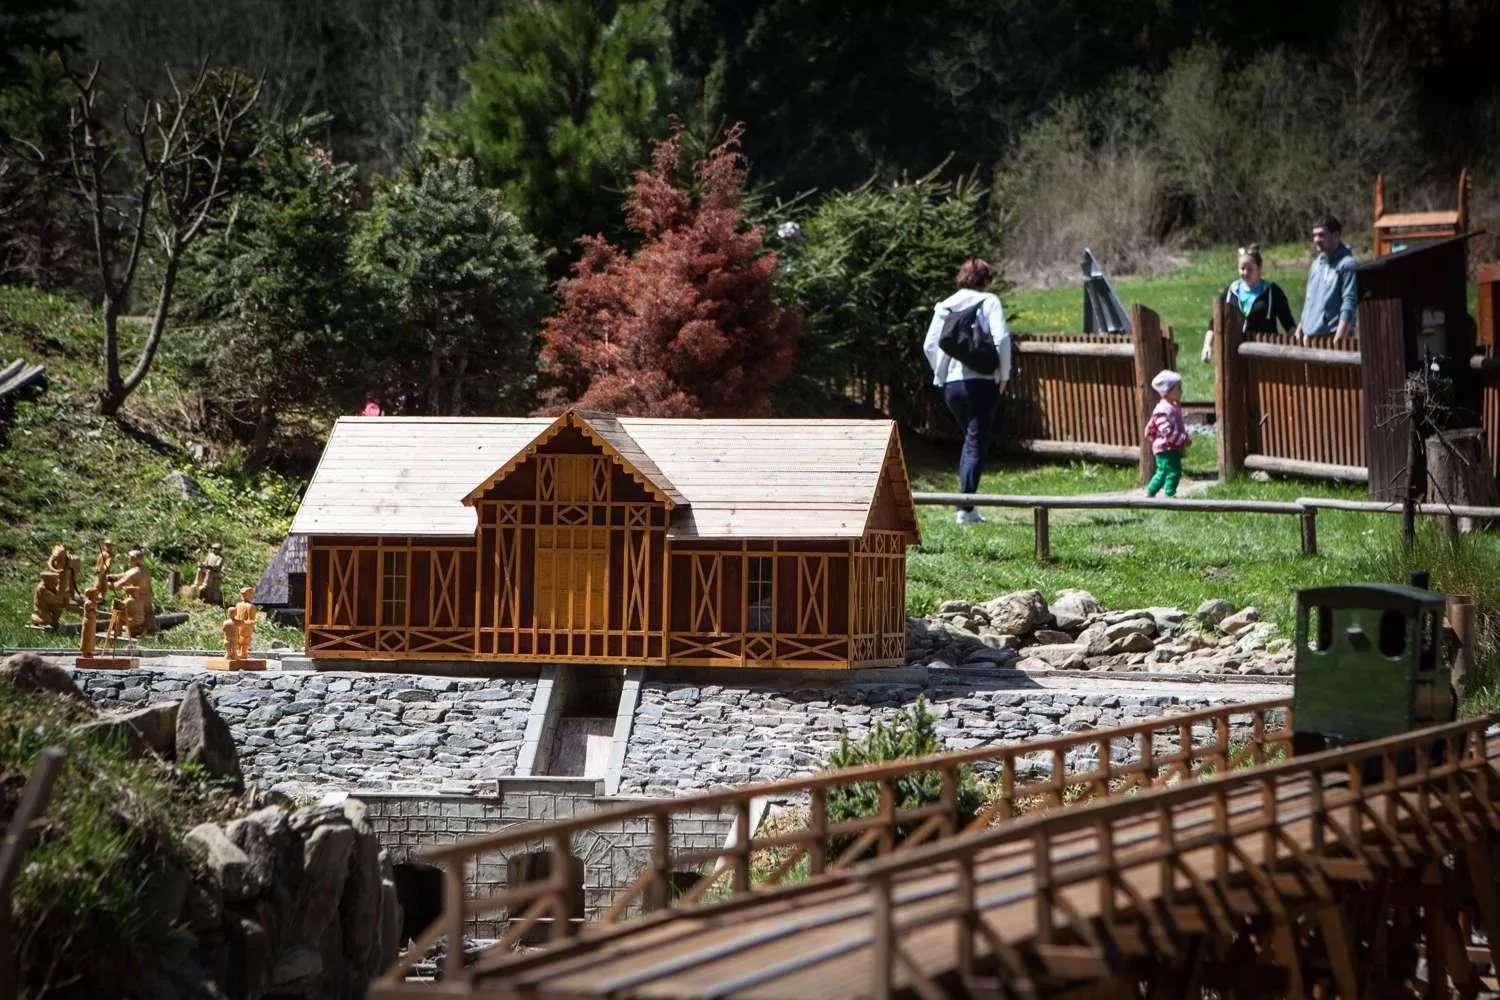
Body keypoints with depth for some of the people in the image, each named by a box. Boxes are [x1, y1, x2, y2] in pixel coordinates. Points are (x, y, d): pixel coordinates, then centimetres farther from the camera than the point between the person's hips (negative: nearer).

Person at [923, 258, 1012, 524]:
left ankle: (965, 502, 15)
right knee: (976, 444, -2)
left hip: (951, 383, 5)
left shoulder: (945, 307, 12)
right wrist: (1004, 375, -2)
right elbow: (1001, 339, -12)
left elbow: (929, 345, 7)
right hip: (981, 381, -5)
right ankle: (966, 508, -10)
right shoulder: (989, 301, -1)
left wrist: (941, 374, 14)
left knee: (970, 440, 20)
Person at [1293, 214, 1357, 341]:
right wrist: (1300, 328, 17)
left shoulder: (1347, 265, -10)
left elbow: (1349, 302, -16)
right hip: (1310, 336, 8)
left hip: (1332, 338, -8)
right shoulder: (1317, 263, 16)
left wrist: (1339, 337, -23)